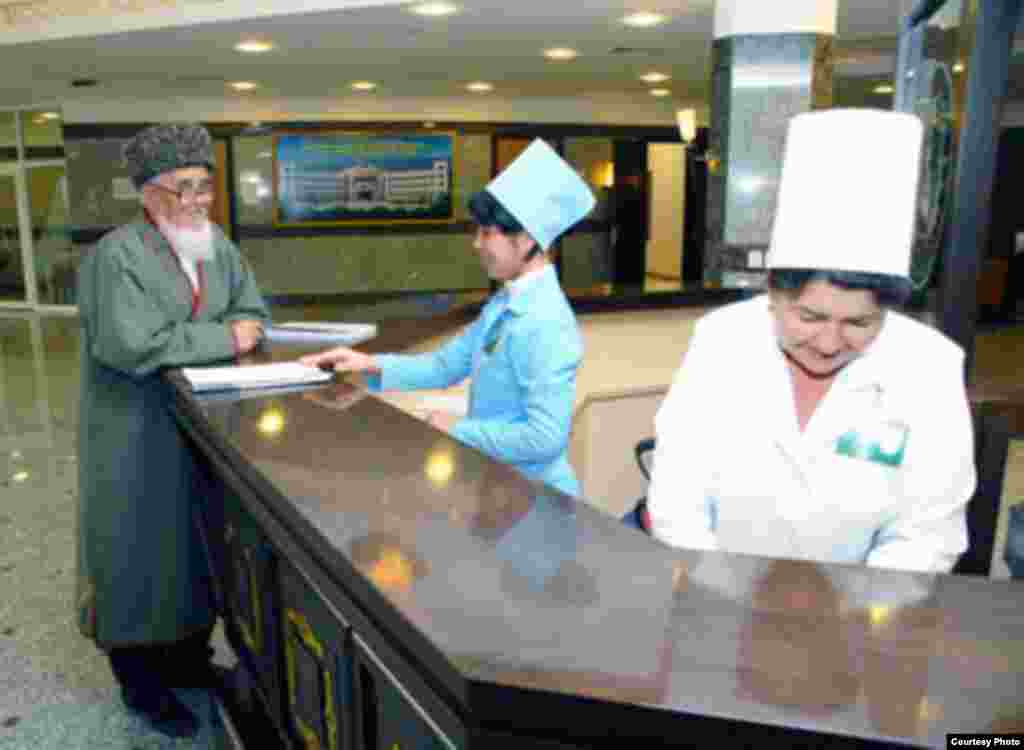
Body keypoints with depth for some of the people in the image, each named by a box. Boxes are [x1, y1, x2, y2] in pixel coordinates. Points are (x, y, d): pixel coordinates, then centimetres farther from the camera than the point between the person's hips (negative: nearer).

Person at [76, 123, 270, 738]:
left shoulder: (219, 247, 6)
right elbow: (132, 346, -26)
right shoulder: (116, 256, -15)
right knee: (142, 549, 6)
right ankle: (141, 683, 23)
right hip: (137, 437, -6)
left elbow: (253, 317, 4)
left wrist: (187, 341, -14)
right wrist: (219, 339, -19)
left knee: (200, 542, 16)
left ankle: (189, 657, 35)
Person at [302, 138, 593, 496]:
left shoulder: (546, 323, -25)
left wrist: (458, 430, -17)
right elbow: (446, 364, 12)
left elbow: (545, 438, -27)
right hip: (493, 473, 8)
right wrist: (372, 364, 0)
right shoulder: (502, 303, 4)